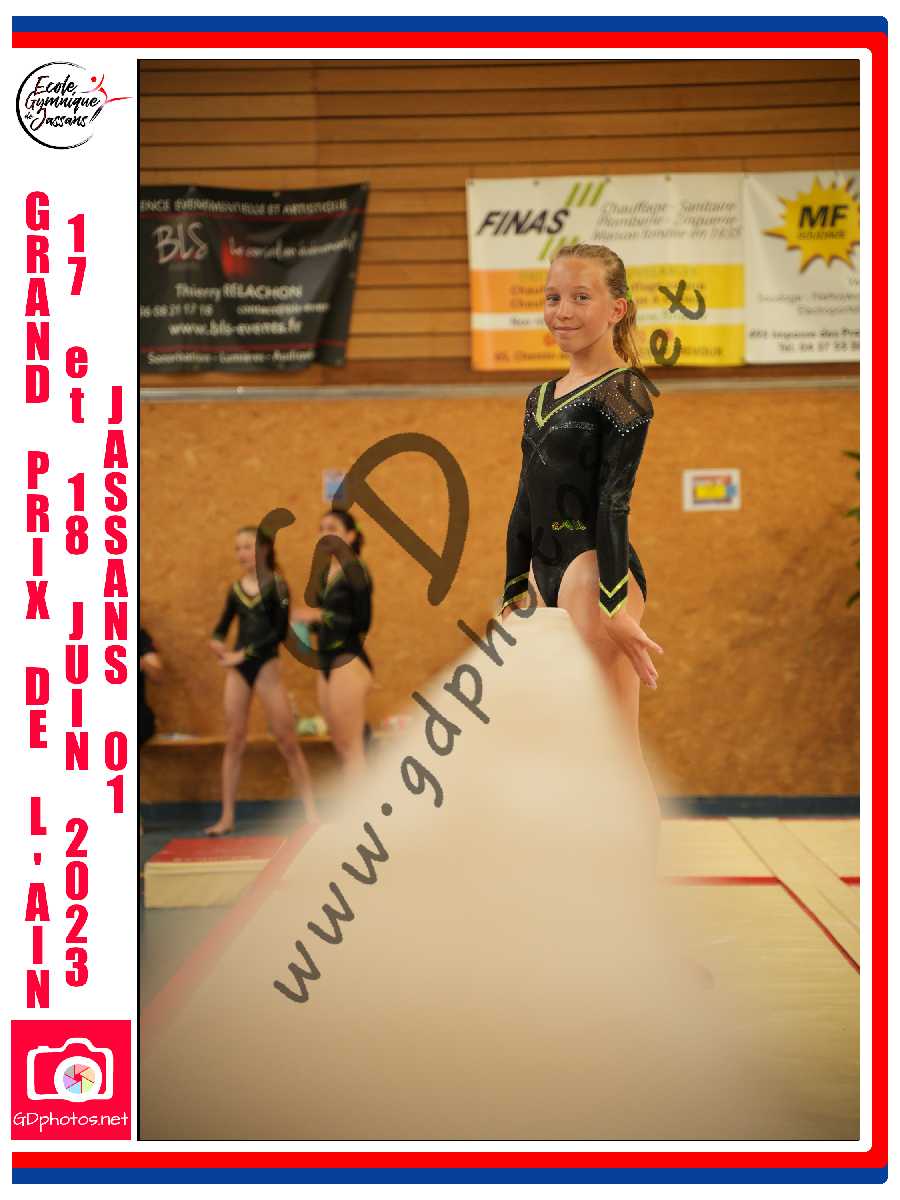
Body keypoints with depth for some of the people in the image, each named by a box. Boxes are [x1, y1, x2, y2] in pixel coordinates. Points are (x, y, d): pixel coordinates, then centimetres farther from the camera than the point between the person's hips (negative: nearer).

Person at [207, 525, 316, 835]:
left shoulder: (276, 585, -5)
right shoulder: (235, 588, 8)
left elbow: (280, 631, -13)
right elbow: (222, 626, 15)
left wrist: (244, 653, -16)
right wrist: (216, 642, -8)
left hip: (266, 666, -4)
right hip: (237, 670, 4)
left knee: (287, 741, -3)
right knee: (234, 742, 6)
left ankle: (311, 815, 1)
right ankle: (227, 818, 12)